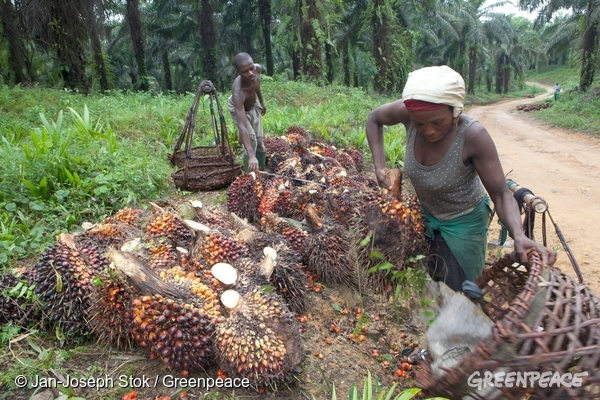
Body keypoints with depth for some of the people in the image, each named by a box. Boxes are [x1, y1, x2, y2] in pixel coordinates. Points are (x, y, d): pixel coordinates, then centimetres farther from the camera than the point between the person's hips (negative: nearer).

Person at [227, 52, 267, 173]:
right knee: (251, 140, -18)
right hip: (238, 107, -5)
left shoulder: (257, 69, -30)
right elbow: (242, 126, -55)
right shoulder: (238, 92, -48)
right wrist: (251, 156, -64)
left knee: (259, 140, 8)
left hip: (253, 105, 6)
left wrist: (262, 102, 14)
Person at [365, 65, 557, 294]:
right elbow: (374, 119, -5)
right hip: (424, 215, 4)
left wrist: (518, 236, -45)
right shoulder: (409, 114, -26)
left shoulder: (473, 136, -35)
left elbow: (500, 193, -27)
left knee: (458, 291, 14)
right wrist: (379, 166, -14)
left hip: (463, 222, -4)